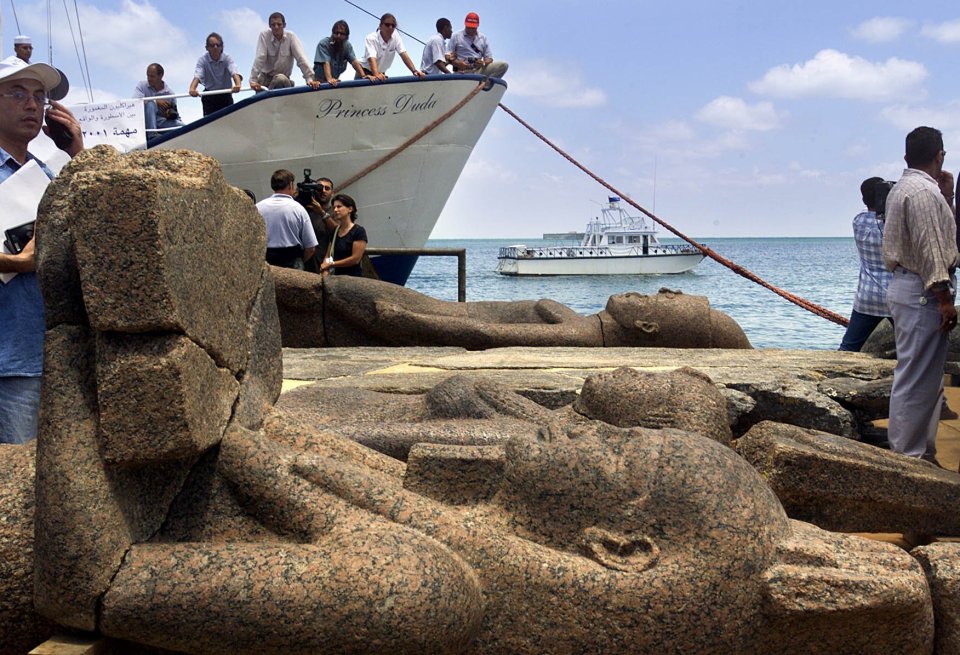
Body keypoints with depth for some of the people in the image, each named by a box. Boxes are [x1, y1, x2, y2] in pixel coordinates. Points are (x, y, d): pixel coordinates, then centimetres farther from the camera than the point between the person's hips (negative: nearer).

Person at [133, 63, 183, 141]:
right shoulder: (142, 84, 4)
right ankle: (152, 135, -36)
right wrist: (156, 101, -23)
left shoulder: (169, 93, 5)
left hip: (162, 122, 1)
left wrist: (171, 114, -17)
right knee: (150, 104, -31)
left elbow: (176, 116, 9)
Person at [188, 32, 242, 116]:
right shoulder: (203, 59, -14)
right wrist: (192, 89, -51)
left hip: (225, 95, 0)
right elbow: (197, 76, -28)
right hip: (209, 96, 0)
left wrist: (237, 85, -56)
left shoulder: (227, 58, -14)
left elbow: (234, 73, -32)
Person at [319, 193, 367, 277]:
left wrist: (331, 264, -8)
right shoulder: (334, 231, 13)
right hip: (337, 275, 5)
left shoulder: (359, 232, -6)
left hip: (354, 276, -5)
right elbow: (327, 256, 10)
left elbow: (355, 259, -12)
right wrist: (324, 273, -8)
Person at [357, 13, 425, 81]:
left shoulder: (396, 37, -9)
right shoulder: (371, 38, -22)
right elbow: (372, 58, -37)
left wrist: (414, 71, -30)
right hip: (366, 71, -5)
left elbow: (404, 55, -15)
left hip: (381, 73, 5)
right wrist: (377, 75, -55)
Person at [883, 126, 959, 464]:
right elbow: (931, 249, -21)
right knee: (917, 378, -6)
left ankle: (921, 450, 23)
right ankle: (907, 454, -1)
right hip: (922, 293, -11)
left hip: (906, 285, 11)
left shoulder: (902, 188, 18)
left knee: (926, 376, 16)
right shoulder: (924, 191, -15)